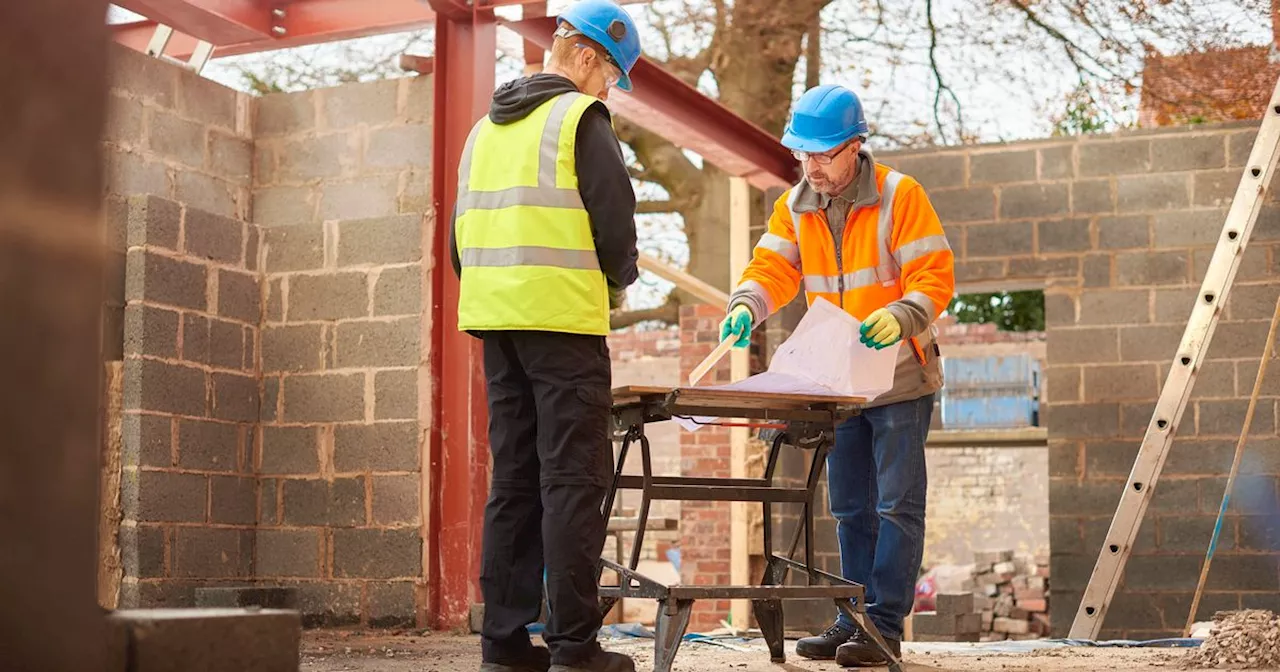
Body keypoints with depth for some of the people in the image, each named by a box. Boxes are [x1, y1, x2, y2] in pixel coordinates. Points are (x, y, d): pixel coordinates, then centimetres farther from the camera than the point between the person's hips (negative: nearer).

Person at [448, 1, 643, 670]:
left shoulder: (486, 126, 19)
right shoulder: (581, 118, -5)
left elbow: (461, 233, 18)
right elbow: (614, 219, -8)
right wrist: (616, 287, 9)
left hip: (494, 318, 7)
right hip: (563, 319, -7)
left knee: (513, 478, 10)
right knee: (573, 479, -5)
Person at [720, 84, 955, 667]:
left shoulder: (899, 196, -12)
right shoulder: (795, 207, 5)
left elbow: (935, 278, -15)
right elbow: (772, 267, 0)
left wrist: (899, 318, -33)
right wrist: (746, 306, -21)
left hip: (899, 380, -6)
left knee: (897, 505, -3)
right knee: (851, 508, 12)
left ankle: (885, 624, 0)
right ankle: (854, 620, 20)